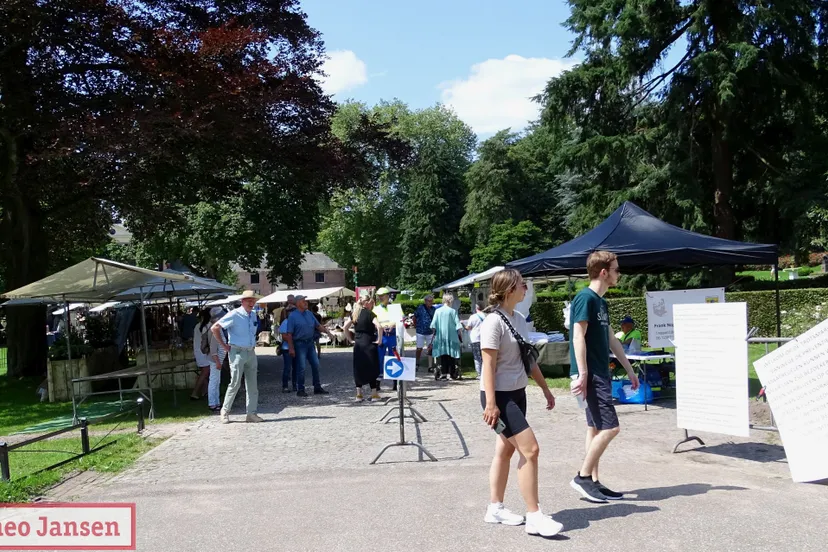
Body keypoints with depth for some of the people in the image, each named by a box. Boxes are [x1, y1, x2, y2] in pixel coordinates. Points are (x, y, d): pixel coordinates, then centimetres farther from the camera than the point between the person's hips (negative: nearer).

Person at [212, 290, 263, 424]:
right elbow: (215, 328, -12)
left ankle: (252, 413, 11)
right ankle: (225, 411, 11)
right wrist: (224, 345, -9)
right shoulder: (234, 315, -10)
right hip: (237, 352, -6)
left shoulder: (253, 315, 11)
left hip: (251, 353, 6)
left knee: (252, 385, 5)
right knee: (235, 384, -5)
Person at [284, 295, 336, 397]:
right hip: (300, 344, -6)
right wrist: (291, 348, -16)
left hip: (310, 343, 7)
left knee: (316, 365, 8)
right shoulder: (293, 316, -9)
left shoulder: (309, 314, 10)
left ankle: (317, 388, 19)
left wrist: (328, 332, 4)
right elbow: (289, 334, -12)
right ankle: (300, 390, 8)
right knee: (301, 367, -3)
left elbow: (318, 326, 17)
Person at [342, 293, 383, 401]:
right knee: (372, 368, 5)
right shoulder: (369, 313, -10)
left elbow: (345, 328, 9)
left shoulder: (355, 314, 8)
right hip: (369, 344, -5)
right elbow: (379, 327, -23)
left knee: (358, 368, 10)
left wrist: (350, 340, 11)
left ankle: (359, 394, 12)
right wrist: (379, 340, -13)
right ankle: (374, 394, 9)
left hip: (358, 344, 5)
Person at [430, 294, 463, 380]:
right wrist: (458, 334, 5)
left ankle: (444, 373, 2)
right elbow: (458, 325, -7)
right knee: (451, 355, 5)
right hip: (451, 337, -2)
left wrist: (435, 333, 12)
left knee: (443, 355, 6)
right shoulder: (453, 311, -6)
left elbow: (433, 325, 0)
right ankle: (453, 373, 6)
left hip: (440, 337, 2)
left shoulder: (437, 311, 0)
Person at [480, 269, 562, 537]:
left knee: (505, 450, 13)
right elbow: (488, 365, -19)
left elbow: (529, 358, 18)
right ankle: (534, 516, 0)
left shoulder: (519, 319, 9)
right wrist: (490, 403, -22)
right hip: (500, 396, -9)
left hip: (517, 394, 9)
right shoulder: (494, 321, -17)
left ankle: (495, 509, 24)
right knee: (530, 449, -10)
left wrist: (545, 388, 20)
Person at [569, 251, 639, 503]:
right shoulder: (585, 298, -13)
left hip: (600, 374, 10)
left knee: (596, 428, 11)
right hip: (591, 375, -10)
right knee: (609, 427, -9)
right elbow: (578, 337, -18)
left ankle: (593, 482, 17)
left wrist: (629, 370, 23)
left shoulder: (601, 301, 15)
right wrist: (582, 374, -23)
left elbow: (611, 339, 21)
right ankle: (583, 476, 2)